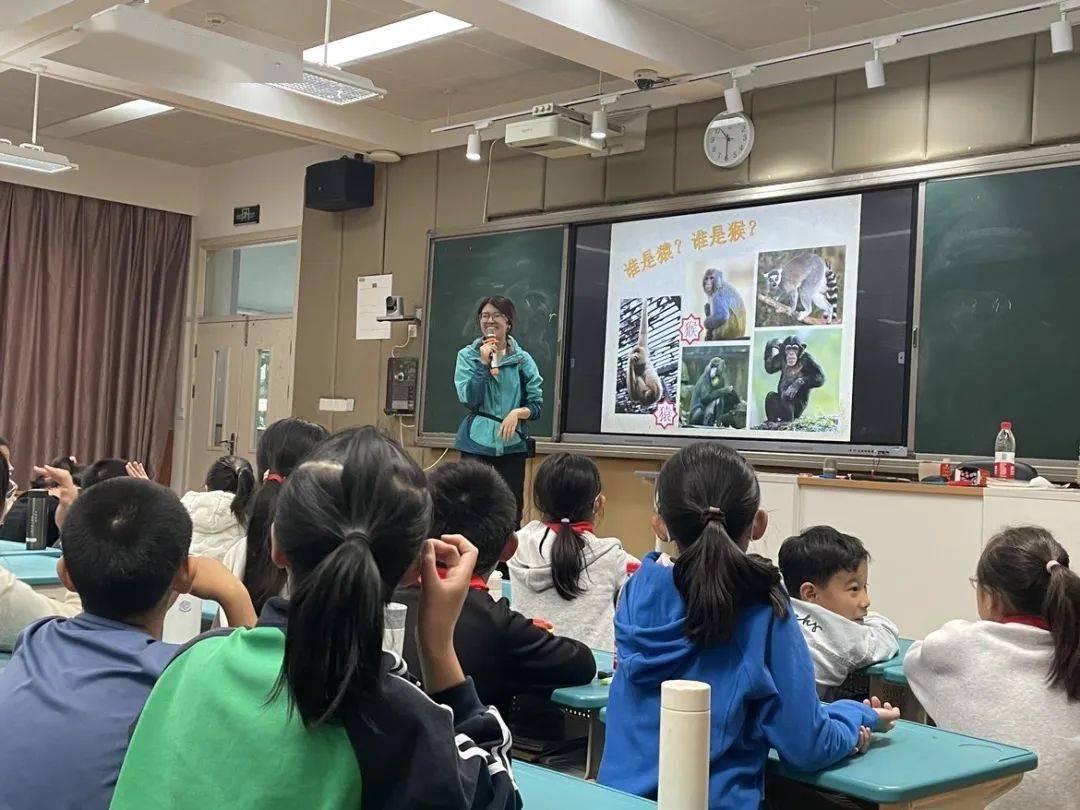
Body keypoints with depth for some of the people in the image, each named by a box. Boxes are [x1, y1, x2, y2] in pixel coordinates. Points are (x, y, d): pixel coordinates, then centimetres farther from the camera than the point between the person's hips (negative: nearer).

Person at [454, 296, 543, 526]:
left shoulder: (523, 359, 5)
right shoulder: (467, 356, 3)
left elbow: (536, 405, 4)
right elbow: (468, 399, -9)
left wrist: (517, 413, -15)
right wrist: (484, 364, -12)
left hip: (512, 444, 1)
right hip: (476, 442, -1)